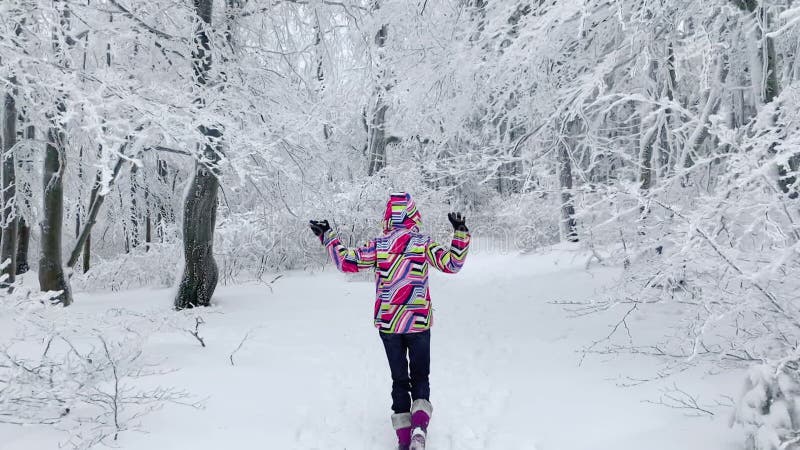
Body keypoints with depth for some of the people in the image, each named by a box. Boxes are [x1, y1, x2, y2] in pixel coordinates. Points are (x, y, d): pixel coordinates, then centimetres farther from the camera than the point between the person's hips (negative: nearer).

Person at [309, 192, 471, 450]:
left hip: (387, 324, 1)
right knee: (420, 377, 15)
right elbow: (452, 264, -7)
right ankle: (419, 426, -8)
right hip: (419, 323, -1)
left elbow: (347, 262, -5)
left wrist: (327, 236, 6)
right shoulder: (423, 244, -8)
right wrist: (461, 234, -1)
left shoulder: (378, 245, -6)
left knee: (399, 379, 15)